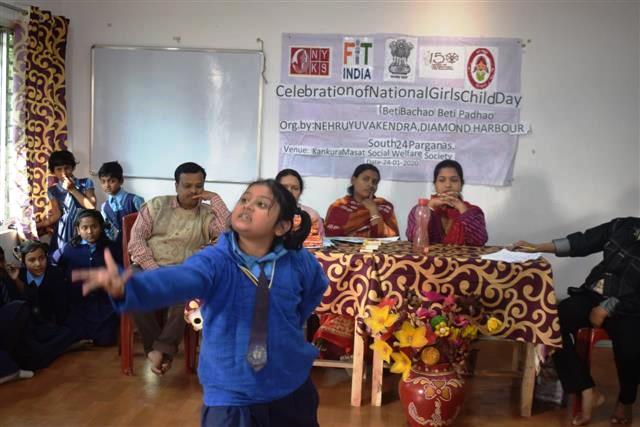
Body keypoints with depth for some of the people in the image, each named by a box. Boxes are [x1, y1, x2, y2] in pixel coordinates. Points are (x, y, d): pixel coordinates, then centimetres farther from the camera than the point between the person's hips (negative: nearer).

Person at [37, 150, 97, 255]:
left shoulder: (86, 183, 2)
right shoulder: (53, 190, 7)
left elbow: (91, 207, -8)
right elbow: (57, 215, 4)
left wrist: (73, 190, -9)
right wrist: (36, 225, -6)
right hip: (63, 234, 2)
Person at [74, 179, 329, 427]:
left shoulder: (298, 263, -9)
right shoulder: (215, 261, -19)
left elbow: (316, 287, 14)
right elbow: (179, 280, -40)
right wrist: (125, 288, -58)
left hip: (291, 388, 4)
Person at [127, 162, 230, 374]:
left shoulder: (208, 214, 7)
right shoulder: (156, 205, 10)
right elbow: (136, 240, 3)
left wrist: (215, 199, -7)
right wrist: (154, 271, -12)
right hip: (149, 268, 1)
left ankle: (161, 349, -27)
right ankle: (159, 349, -18)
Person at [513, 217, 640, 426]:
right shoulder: (623, 226, 5)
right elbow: (582, 241, 8)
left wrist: (606, 309, -19)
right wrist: (536, 247, 5)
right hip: (595, 295, 5)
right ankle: (588, 392, -15)